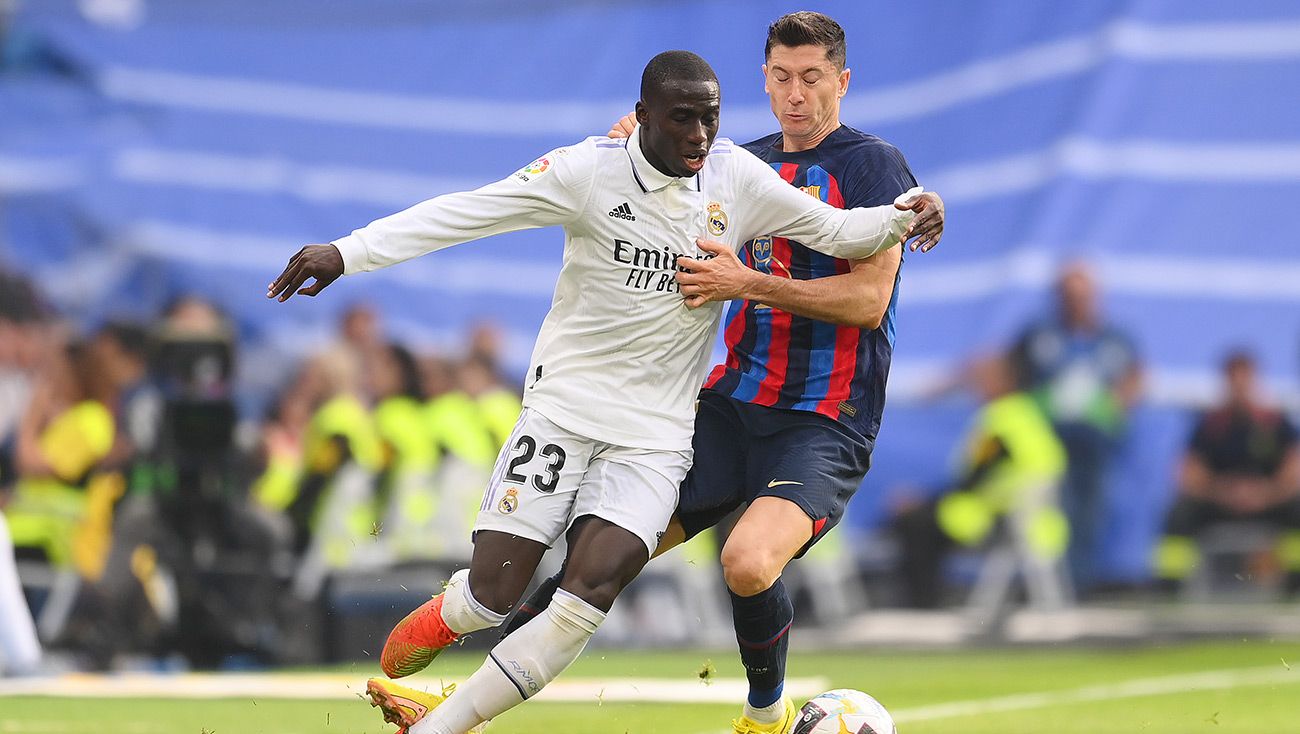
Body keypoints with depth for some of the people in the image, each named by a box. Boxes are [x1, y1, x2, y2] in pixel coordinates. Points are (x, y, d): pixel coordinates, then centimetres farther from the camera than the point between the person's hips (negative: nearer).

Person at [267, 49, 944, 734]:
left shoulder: (737, 177, -1)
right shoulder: (590, 170, -10)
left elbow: (833, 229, 7)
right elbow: (465, 212, -14)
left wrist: (900, 219, -14)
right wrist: (346, 252, -20)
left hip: (655, 435, 2)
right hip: (561, 409, -2)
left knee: (591, 588, -19)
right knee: (491, 593, -10)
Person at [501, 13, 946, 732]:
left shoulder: (872, 165, -5)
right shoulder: (747, 162, 14)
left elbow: (869, 298, -15)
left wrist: (749, 284, -22)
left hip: (826, 423, -6)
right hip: (732, 401, 6)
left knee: (748, 563, -31)